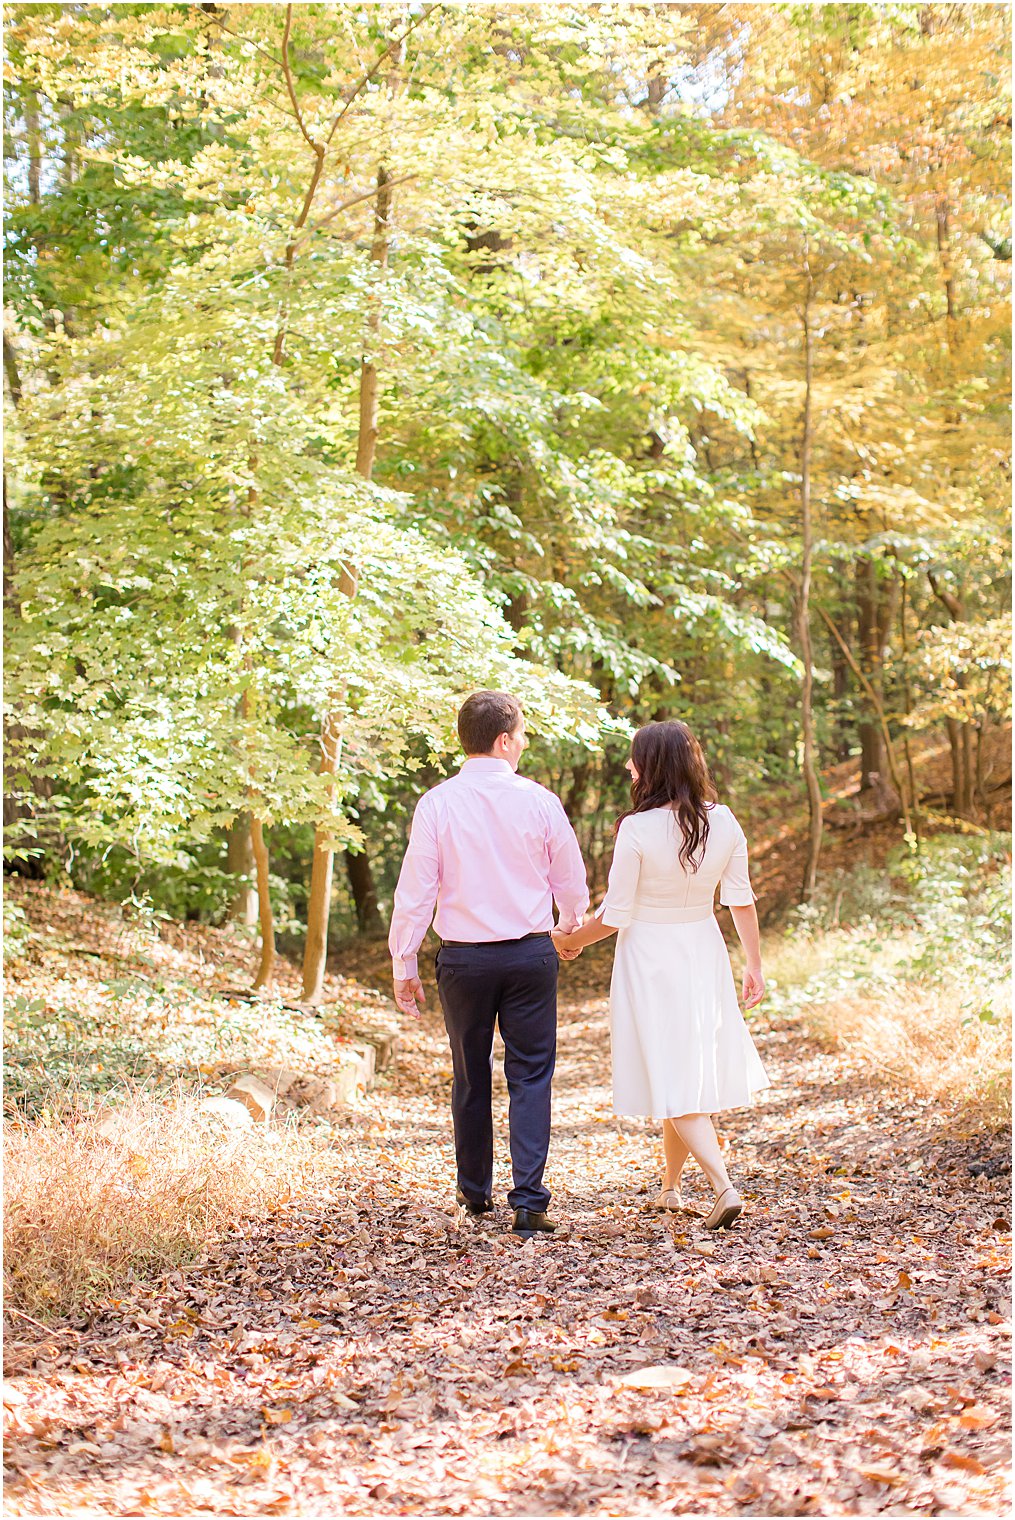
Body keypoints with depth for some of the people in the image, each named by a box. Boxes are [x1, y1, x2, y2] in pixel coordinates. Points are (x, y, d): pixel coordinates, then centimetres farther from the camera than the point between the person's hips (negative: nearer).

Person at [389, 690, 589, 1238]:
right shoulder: (538, 801, -5)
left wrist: (404, 965, 4)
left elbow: (415, 891, -6)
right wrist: (571, 926, 28)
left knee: (470, 1076, 16)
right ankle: (528, 1201, -5)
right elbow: (572, 883, 6)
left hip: (463, 958, 1)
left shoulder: (436, 804, -7)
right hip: (531, 954, -1)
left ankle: (476, 1191, 29)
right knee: (530, 1076, 4)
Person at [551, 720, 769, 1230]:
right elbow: (741, 900, 2)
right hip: (704, 953, 5)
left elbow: (615, 916, -14)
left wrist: (570, 940, 4)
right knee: (690, 1068, 17)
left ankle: (724, 1186, -12)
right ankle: (670, 1187, 29)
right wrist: (754, 965, 12)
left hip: (649, 956, -5)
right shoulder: (723, 821, -5)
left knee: (672, 1078, 1)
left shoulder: (638, 829, -18)